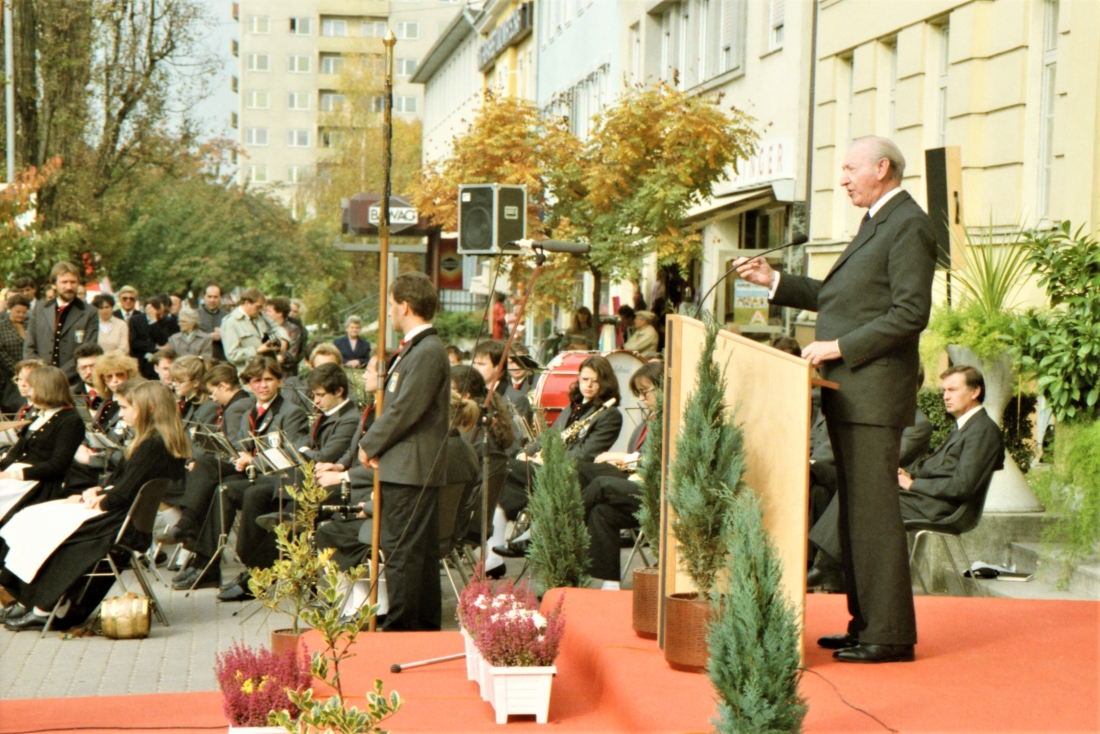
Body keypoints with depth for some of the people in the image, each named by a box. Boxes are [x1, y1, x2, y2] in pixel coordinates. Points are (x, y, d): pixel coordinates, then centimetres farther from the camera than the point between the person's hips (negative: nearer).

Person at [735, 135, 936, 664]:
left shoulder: (908, 226, -10)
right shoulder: (876, 224, 21)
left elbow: (911, 313, -19)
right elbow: (835, 298, 23)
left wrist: (841, 347, -19)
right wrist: (775, 282, 16)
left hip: (874, 393, -10)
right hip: (848, 392, 10)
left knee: (875, 512, -7)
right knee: (855, 513, 13)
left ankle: (890, 635, -1)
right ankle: (865, 624, 20)